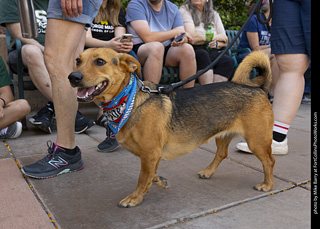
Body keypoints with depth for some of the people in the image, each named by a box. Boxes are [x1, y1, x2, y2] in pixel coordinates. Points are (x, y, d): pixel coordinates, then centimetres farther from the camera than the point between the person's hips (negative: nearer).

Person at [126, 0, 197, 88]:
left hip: (166, 50, 5)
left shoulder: (173, 8, 10)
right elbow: (148, 38, -19)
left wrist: (182, 40, -24)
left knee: (187, 48, -22)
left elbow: (184, 37, 2)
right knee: (156, 46, -35)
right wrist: (176, 31, -9)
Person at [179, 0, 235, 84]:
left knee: (229, 61, -23)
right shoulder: (185, 10, 2)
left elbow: (225, 41, 16)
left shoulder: (214, 14, 18)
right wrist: (216, 37, 0)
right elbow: (192, 38, -13)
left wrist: (217, 44, -9)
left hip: (211, 52, 5)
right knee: (202, 54, -36)